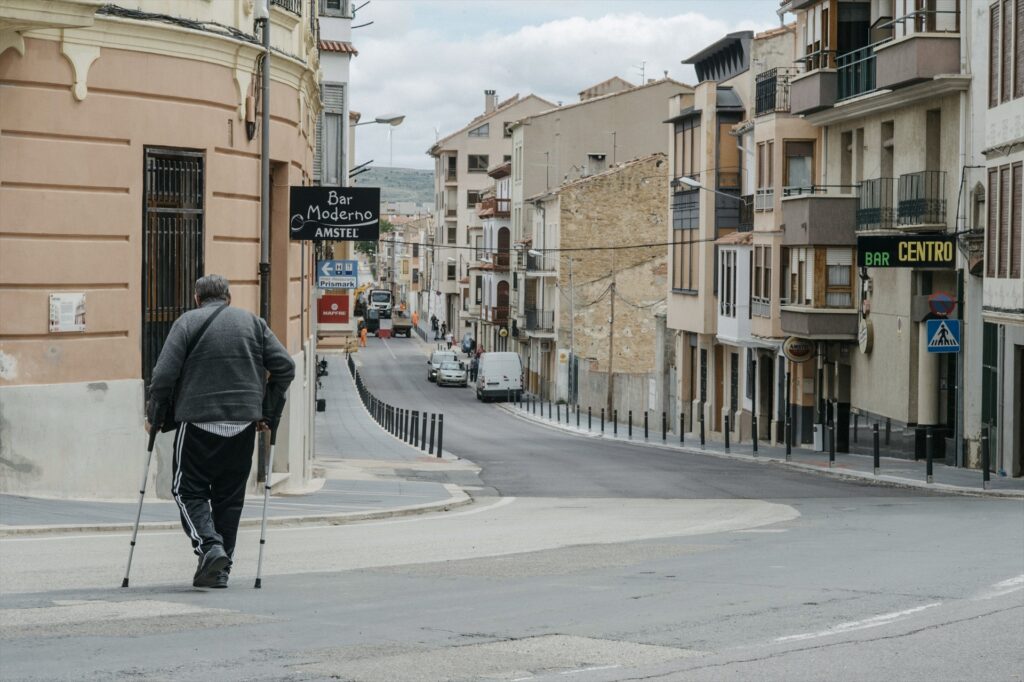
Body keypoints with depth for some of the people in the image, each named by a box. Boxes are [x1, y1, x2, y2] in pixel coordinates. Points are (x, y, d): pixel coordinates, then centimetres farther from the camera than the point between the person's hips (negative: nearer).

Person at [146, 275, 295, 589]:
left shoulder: (187, 322, 0)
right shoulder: (252, 322, 11)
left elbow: (164, 374, -9)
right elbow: (285, 366, 5)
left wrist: (155, 416, 3)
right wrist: (269, 414, 11)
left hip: (198, 421, -3)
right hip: (244, 423, 4)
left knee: (189, 490, 7)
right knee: (230, 496, 12)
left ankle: (208, 544, -16)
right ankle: (220, 569, 12)